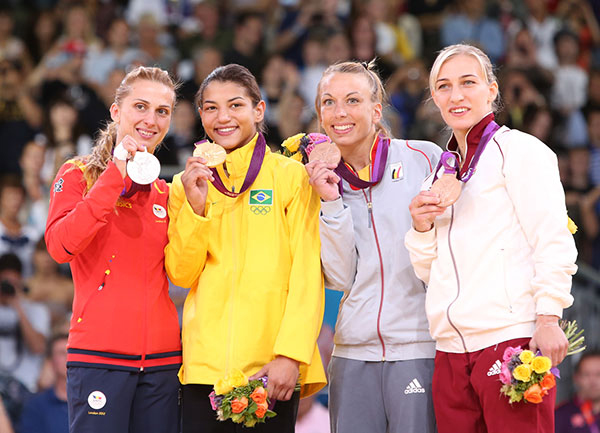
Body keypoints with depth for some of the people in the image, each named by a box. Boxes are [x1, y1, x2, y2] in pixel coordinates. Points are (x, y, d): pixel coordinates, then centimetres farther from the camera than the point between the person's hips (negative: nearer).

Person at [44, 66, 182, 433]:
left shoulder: (164, 193, 17)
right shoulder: (78, 175, 3)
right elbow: (61, 247, -15)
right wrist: (115, 176, -16)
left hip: (162, 358, 5)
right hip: (99, 355, -4)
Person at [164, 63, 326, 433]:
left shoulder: (291, 176, 2)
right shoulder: (187, 184, 12)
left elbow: (308, 276, -3)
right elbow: (181, 274, 5)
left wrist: (291, 354, -12)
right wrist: (195, 206, -8)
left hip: (273, 367, -2)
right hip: (205, 362, 2)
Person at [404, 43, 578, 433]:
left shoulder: (519, 149, 1)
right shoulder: (443, 170, 21)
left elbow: (553, 242, -7)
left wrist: (548, 317, -16)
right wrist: (421, 226, 4)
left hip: (510, 339, -6)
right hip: (452, 351, 6)